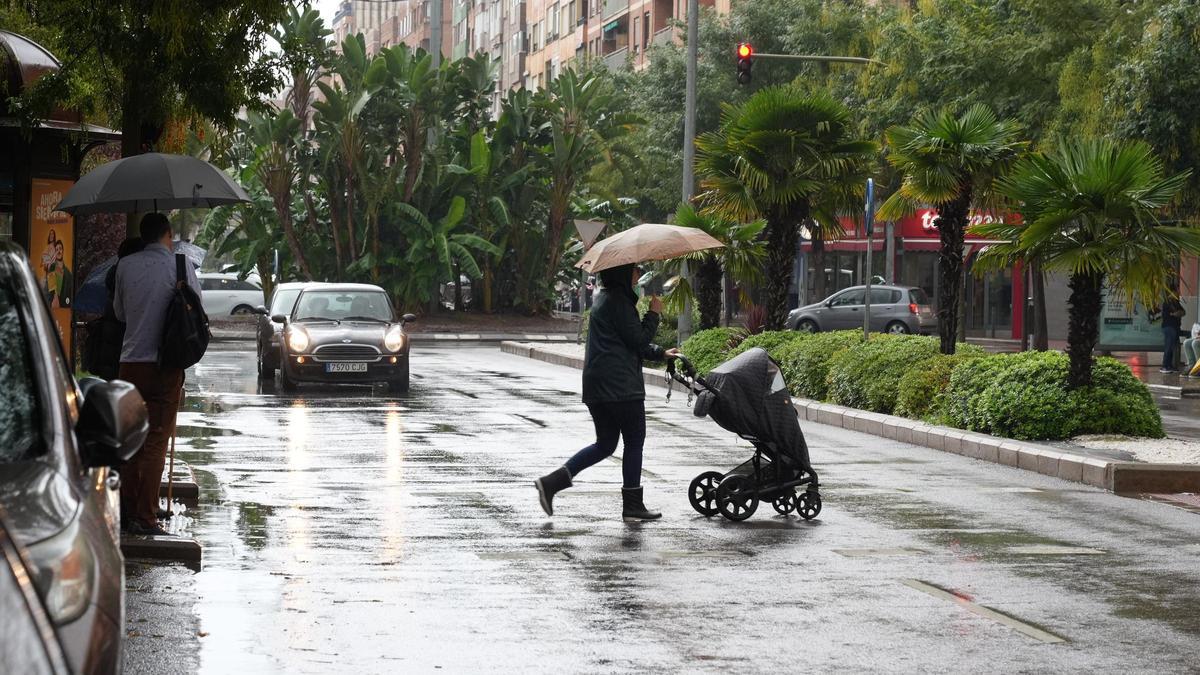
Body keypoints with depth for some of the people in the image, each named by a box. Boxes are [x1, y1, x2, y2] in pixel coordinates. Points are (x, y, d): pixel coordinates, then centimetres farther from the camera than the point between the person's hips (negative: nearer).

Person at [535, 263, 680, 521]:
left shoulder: (606, 297, 19)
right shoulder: (619, 301, -13)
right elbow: (638, 340, -14)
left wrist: (660, 353, 23)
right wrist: (654, 313, -2)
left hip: (596, 384, 10)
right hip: (621, 384, -10)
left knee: (605, 444, 13)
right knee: (634, 441, 2)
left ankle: (552, 481, 1)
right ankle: (632, 505, 7)